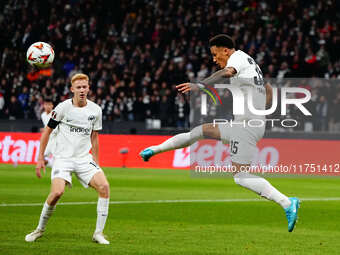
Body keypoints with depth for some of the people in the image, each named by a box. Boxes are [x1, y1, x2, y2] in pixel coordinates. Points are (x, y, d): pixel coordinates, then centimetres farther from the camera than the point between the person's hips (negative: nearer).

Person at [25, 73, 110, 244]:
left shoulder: (95, 110, 5)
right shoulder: (63, 107, -6)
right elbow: (47, 131, 3)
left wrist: (96, 163, 17)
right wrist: (40, 158, 0)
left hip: (84, 158, 3)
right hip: (63, 158, -3)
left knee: (104, 186, -18)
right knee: (57, 192, -25)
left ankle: (98, 233, -8)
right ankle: (40, 229, -1)